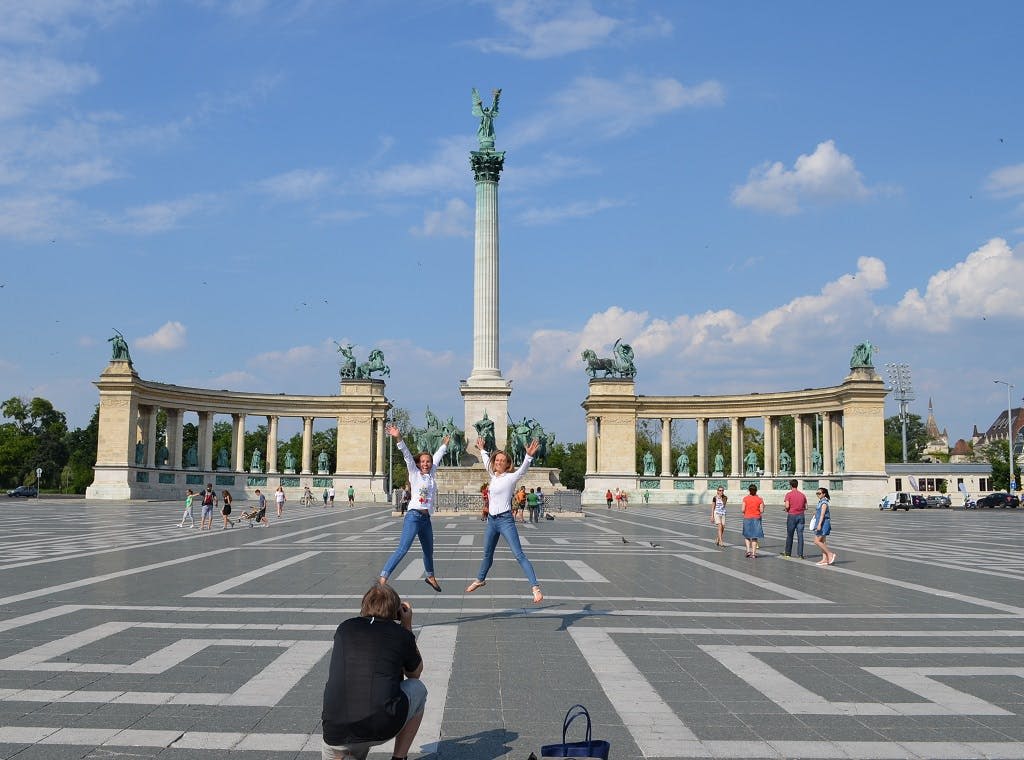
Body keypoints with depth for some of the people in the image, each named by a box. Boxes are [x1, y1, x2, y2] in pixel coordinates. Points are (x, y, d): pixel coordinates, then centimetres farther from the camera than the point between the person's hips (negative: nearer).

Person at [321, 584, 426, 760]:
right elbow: (415, 673, 28)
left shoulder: (345, 628, 14)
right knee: (417, 688, 27)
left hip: (335, 736, 3)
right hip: (382, 729, -3)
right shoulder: (401, 635, 7)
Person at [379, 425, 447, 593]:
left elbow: (437, 457, 27)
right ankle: (383, 578, -21)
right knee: (403, 549, -17)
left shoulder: (431, 475, 12)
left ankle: (430, 577, 43)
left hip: (426, 518, 6)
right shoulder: (414, 474, 0)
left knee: (429, 551, 21)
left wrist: (444, 445, 41)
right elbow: (407, 455, -12)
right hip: (413, 516, -6)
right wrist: (398, 439, -22)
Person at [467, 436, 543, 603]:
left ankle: (535, 587, -18)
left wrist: (529, 456, -46)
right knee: (487, 554, 24)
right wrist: (482, 450, 44)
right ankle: (480, 579, 46)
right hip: (491, 520, 7)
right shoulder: (494, 475, 10)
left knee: (519, 555, -14)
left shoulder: (510, 477, -10)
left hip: (505, 520, -7)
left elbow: (523, 469, -29)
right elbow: (487, 463, 30)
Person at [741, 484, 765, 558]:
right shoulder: (759, 499, -3)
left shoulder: (745, 498, -6)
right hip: (756, 519, 1)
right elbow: (761, 511, -6)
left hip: (747, 518, -1)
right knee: (755, 537, 8)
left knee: (747, 535, 16)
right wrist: (763, 507, 15)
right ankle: (753, 553, 6)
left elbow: (743, 510, -9)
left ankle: (748, 550, 1)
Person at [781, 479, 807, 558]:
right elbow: (806, 507, 7)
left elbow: (787, 506, -15)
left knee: (789, 535, 9)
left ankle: (788, 553, 18)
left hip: (791, 516, -3)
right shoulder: (802, 495, 7)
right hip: (801, 515, 3)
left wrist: (786, 510, 5)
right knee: (800, 535, 2)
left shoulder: (788, 494, -7)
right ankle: (800, 554, -1)